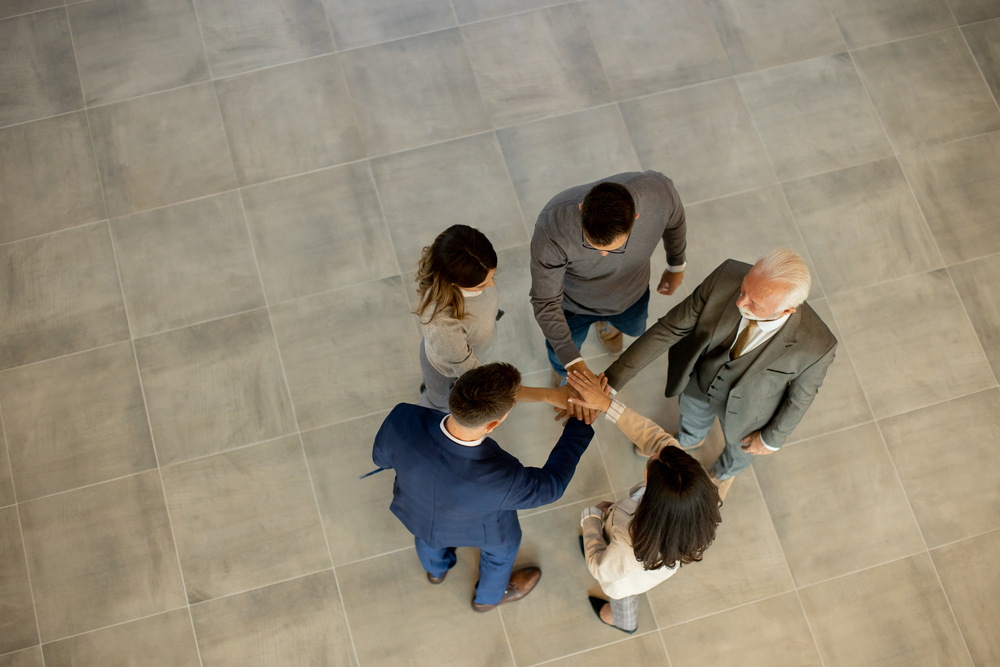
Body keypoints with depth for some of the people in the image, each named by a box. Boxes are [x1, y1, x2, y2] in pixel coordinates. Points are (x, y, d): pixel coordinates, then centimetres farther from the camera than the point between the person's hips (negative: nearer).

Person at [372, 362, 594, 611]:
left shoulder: (401, 420, -42)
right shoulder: (503, 480, -46)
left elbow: (382, 457, -17)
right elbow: (550, 485, -23)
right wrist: (583, 422, -16)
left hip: (416, 508, 3)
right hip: (471, 529, -2)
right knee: (503, 542, 33)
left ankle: (436, 568, 72)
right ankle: (489, 595, 64)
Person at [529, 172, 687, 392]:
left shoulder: (658, 192, -40)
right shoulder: (551, 228, -47)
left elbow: (674, 222, -12)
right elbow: (546, 303, -32)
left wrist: (676, 266, 7)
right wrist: (574, 363, -42)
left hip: (630, 293, 2)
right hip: (574, 302, -2)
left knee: (633, 327, 35)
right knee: (561, 359, 26)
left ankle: (607, 322, 72)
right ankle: (561, 374, 65)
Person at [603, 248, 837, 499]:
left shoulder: (816, 346, -41)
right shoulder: (727, 277, -38)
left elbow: (801, 394, -19)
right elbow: (671, 328, -28)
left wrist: (772, 438, -2)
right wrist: (612, 378, -33)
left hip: (745, 403, -1)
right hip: (698, 381, 2)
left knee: (739, 447, 33)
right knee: (693, 414, 36)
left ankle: (725, 473, 71)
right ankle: (689, 439, 75)